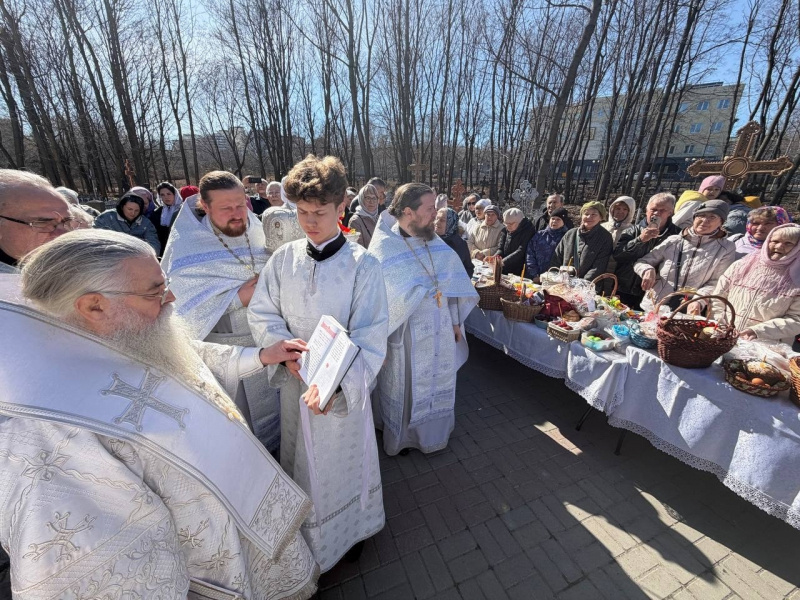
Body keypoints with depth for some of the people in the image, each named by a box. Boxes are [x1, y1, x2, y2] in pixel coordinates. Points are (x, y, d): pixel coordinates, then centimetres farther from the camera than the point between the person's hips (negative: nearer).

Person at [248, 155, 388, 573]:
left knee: (343, 459, 18)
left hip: (345, 385, -3)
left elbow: (369, 339, -20)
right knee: (302, 459, 24)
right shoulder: (284, 258, -4)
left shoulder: (363, 265, -16)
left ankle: (350, 529, 49)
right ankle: (308, 531, 54)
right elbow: (262, 313, 1)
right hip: (294, 380, 4)